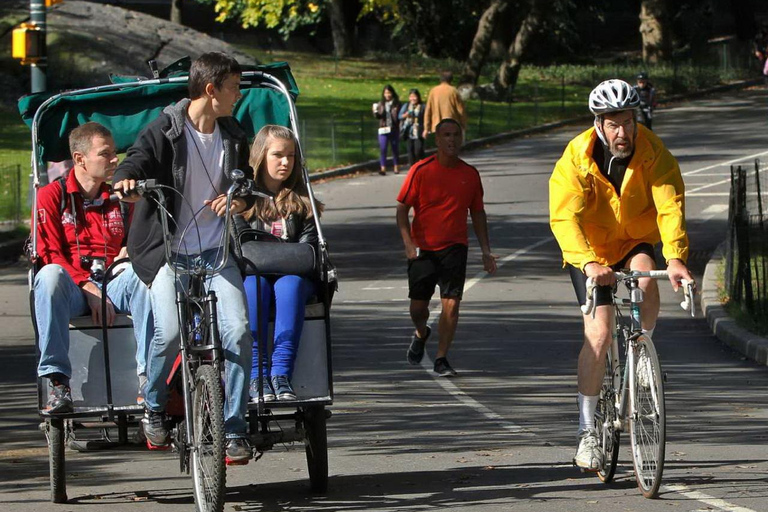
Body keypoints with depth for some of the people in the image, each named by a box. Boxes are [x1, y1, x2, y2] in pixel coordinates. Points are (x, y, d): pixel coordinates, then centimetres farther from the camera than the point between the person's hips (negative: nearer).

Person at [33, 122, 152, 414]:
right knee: (50, 276, -38)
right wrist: (89, 288, -17)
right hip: (73, 289, -2)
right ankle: (58, 383, -39)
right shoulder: (51, 196, 6)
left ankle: (148, 376, -34)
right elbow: (49, 254, -3)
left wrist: (130, 253, -4)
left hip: (115, 281, 2)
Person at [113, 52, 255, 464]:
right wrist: (126, 181, -41)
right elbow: (136, 161, -17)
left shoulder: (233, 137, 10)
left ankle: (234, 430, -7)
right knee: (170, 330, -24)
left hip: (215, 252, 4)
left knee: (237, 330, -16)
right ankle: (153, 408, 4)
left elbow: (246, 181, 19)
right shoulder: (166, 130, -5)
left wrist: (239, 199, -5)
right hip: (167, 250, -4)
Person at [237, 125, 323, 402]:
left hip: (292, 273, 1)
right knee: (255, 285, -36)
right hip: (251, 272, -1)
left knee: (290, 284, -35)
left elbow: (308, 242, 5)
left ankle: (281, 373, -46)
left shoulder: (301, 199, 17)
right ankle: (257, 376, -42)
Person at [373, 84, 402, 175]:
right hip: (383, 129, 1)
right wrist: (375, 112, -12)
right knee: (383, 148, -8)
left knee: (395, 148, 8)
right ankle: (383, 168, -9)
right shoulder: (381, 104, 7)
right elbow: (378, 116, 6)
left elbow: (398, 116, 0)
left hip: (394, 129, -1)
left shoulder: (396, 104, 0)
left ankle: (396, 167, 20)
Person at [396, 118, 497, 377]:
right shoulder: (421, 170, -6)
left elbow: (477, 213, 14)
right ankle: (421, 335, 39)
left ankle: (441, 359, 0)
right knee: (418, 306, 5)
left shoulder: (470, 174, 4)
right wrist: (408, 244, -16)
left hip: (454, 248, 1)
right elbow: (402, 209, -4)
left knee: (451, 303, -9)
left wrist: (486, 251, 10)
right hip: (423, 249, -1)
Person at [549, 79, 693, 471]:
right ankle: (587, 432, -7)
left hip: (635, 242, 2)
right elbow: (564, 216, -32)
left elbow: (670, 206, -28)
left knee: (645, 278, -32)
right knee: (598, 333, -15)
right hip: (591, 252, -2)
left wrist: (675, 258, -45)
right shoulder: (577, 158, -22)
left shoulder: (653, 153, -17)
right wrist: (588, 263, -49)